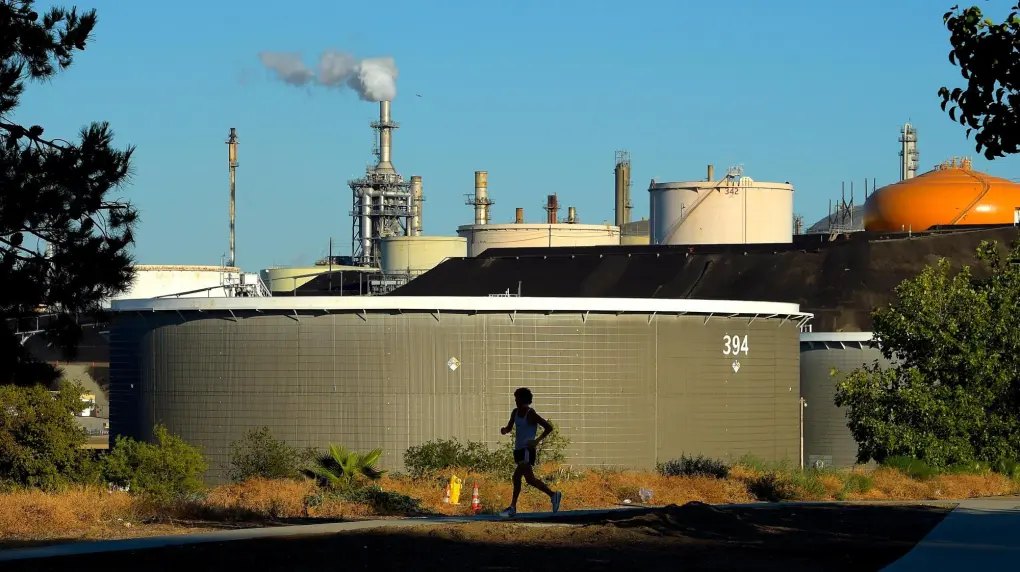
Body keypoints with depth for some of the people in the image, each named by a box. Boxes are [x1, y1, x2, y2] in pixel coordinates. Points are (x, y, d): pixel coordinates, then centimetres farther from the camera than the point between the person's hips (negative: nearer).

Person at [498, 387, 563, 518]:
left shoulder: (531, 414, -11)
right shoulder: (515, 413, 11)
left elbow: (549, 427, -10)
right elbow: (510, 427, 22)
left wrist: (537, 440, -18)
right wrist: (505, 430, -2)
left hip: (528, 450, -9)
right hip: (518, 450, 9)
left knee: (517, 476, -19)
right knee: (530, 479, 13)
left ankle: (512, 507, -17)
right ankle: (553, 495, 27)